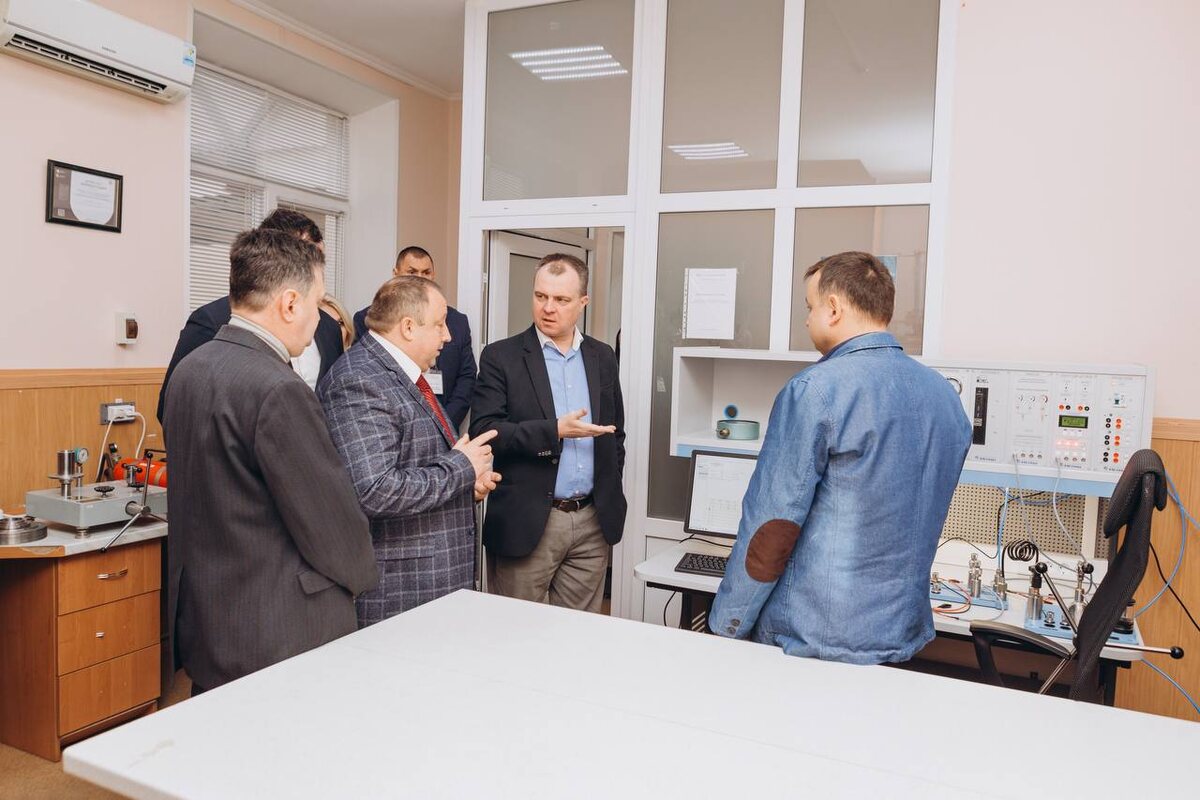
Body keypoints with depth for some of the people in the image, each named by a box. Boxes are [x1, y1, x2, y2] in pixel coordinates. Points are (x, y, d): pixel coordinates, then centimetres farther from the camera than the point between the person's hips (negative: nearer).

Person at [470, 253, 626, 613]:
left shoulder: (602, 357, 10)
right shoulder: (501, 357, -3)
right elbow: (483, 431, -12)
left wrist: (612, 497, 12)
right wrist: (554, 431, -21)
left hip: (593, 521, 4)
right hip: (526, 522, -3)